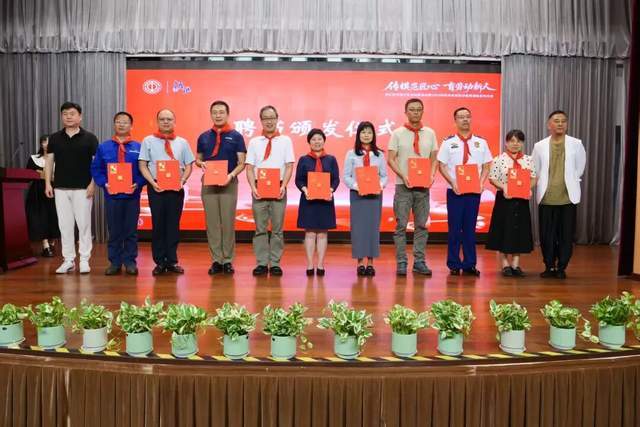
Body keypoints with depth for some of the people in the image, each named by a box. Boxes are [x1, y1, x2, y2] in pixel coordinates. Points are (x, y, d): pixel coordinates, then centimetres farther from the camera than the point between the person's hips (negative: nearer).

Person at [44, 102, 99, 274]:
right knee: (65, 224, 5)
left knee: (84, 224, 0)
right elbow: (49, 161, 10)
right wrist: (48, 183, 1)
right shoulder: (55, 138, 9)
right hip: (61, 188, 3)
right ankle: (68, 260, 13)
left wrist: (93, 184, -10)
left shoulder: (89, 138, 0)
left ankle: (84, 260, 7)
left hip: (83, 188, -3)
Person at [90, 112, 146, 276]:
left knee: (131, 230, 5)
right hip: (112, 195, 1)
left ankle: (130, 262, 13)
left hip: (132, 195, -1)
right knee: (114, 231, 5)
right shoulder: (103, 147, 8)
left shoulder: (138, 147, 5)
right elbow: (96, 169, 8)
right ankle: (114, 262, 14)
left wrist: (138, 184, -13)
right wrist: (104, 183, -7)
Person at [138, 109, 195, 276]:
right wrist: (152, 182, -11)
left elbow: (188, 165, 9)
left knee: (173, 224, 5)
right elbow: (142, 165, 2)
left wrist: (182, 180, -8)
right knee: (158, 224, 1)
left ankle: (172, 261, 13)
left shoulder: (182, 142, 9)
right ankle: (159, 262, 9)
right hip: (156, 187, -1)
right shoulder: (148, 141, 5)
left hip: (176, 188, 1)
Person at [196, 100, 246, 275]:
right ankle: (216, 260, 9)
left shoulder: (236, 136, 3)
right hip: (208, 184, 3)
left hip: (229, 184, -2)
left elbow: (241, 163, -1)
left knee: (228, 222, 0)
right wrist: (201, 163, -7)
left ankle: (228, 260, 8)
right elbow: (197, 159, 17)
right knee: (212, 223, 2)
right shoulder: (203, 137, 11)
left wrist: (231, 175, -18)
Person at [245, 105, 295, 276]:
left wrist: (283, 186, -12)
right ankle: (262, 263, 8)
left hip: (278, 189, -1)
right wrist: (253, 187, -9)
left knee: (277, 228, 2)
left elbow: (289, 166, 2)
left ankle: (275, 263, 7)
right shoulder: (254, 142, 10)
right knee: (260, 228, 2)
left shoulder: (285, 141, 7)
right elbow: (249, 167, 6)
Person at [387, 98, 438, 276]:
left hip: (423, 185, 3)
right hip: (403, 185, -3)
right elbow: (391, 159, -2)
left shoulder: (430, 133, 10)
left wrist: (432, 174, -7)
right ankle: (401, 262, 4)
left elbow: (434, 159, 11)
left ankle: (419, 261, 12)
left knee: (422, 224, 5)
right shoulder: (398, 133, 2)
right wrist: (403, 176, -15)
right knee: (401, 225, -2)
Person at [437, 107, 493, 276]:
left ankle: (469, 264, 14)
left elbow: (486, 166, 10)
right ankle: (454, 264, 10)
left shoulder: (481, 142, 9)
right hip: (454, 191, -2)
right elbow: (442, 166, 0)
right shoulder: (448, 142, 2)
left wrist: (481, 182, -7)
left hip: (474, 191, 2)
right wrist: (453, 183, -12)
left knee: (470, 228, 6)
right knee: (454, 228, 2)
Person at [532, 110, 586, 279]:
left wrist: (568, 182, 10)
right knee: (546, 234, 4)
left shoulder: (576, 144, 3)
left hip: (568, 196, 0)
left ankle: (561, 267, 15)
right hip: (546, 197, 0)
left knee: (566, 234, 3)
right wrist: (547, 185, 7)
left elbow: (579, 169, 11)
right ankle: (549, 266, 18)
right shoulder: (540, 146, 4)